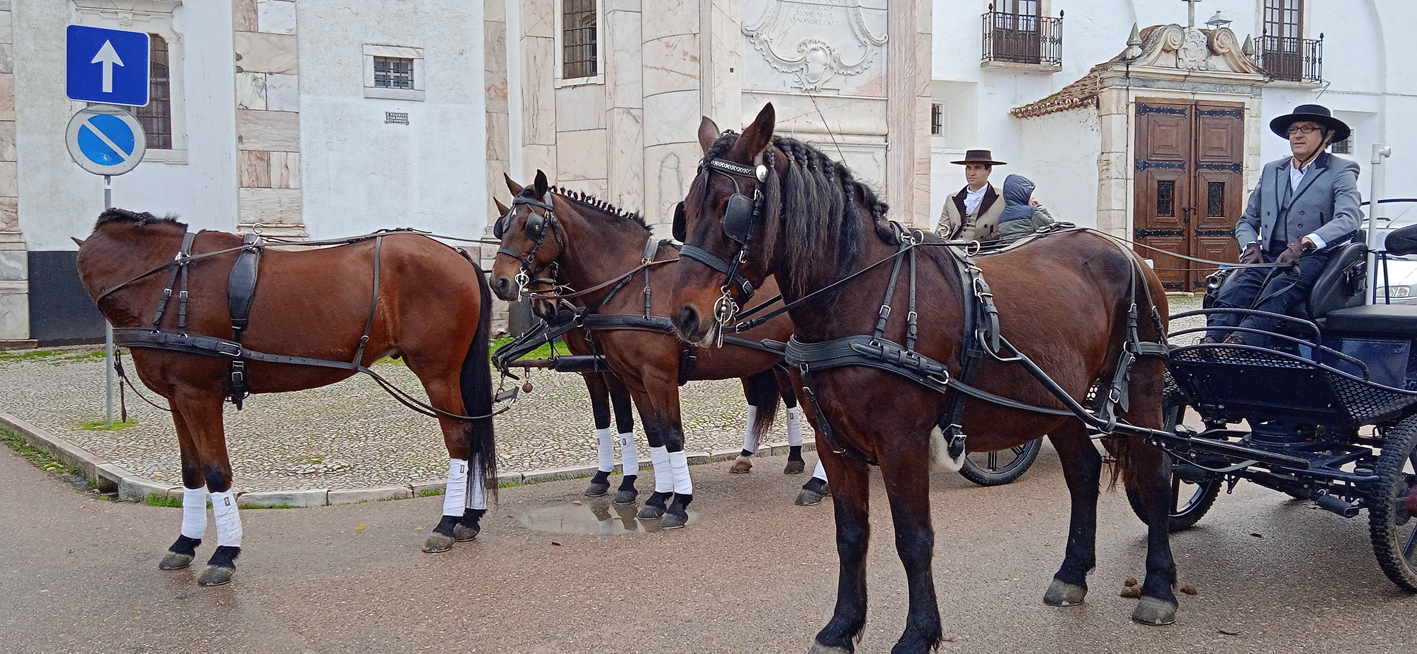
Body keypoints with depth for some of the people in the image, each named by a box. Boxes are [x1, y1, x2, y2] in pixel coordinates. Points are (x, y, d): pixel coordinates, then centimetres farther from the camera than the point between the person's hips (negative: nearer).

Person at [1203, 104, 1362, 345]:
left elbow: (1349, 219, -12)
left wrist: (1304, 243, -29)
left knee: (1278, 290, -37)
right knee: (1234, 287, -30)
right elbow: (1247, 221, 27)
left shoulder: (1341, 171, 7)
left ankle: (1242, 341, -61)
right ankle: (1211, 340, -52)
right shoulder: (1271, 170, 24)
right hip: (1268, 257, 4)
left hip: (1313, 258, -4)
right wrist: (1250, 246, 1)